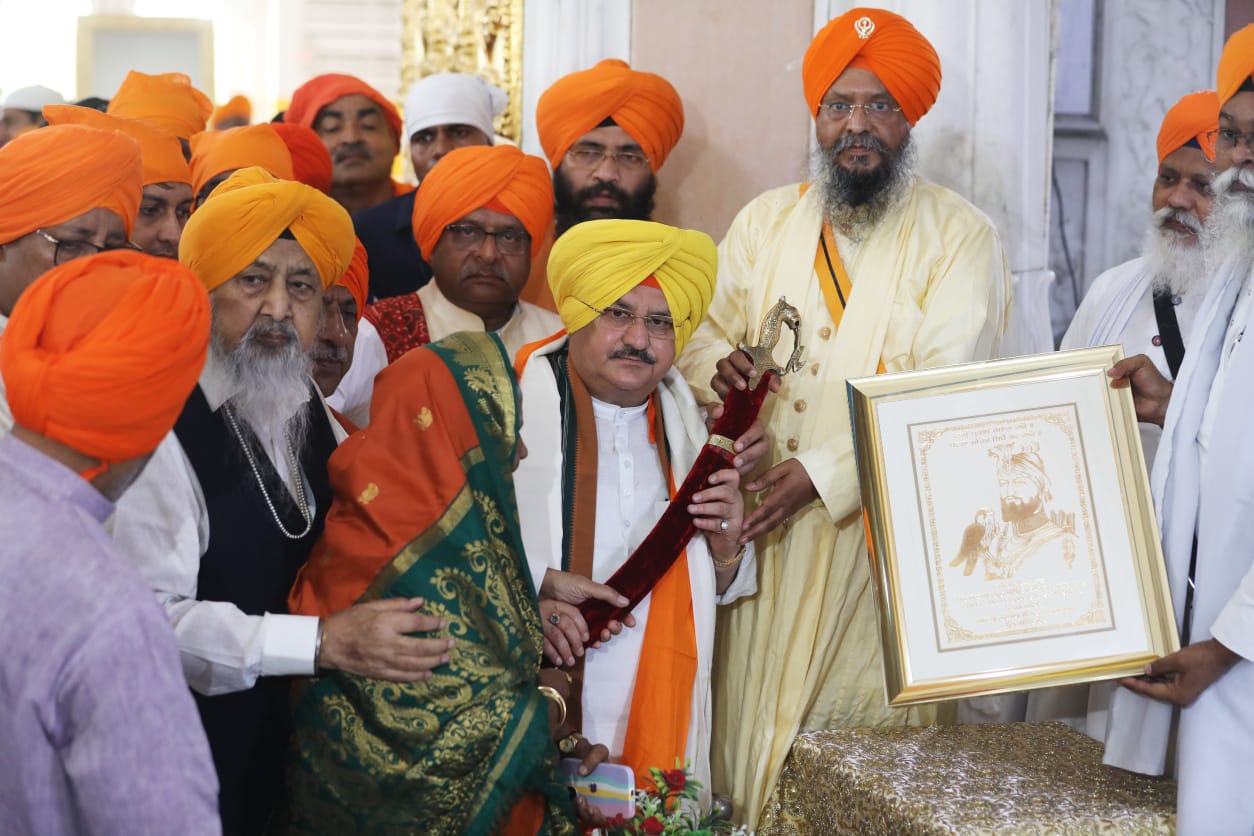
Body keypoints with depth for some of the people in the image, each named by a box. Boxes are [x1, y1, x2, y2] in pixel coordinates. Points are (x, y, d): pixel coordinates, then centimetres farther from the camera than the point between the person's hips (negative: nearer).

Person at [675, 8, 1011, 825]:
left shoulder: (961, 236, -3)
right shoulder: (765, 221, 12)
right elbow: (703, 331, 13)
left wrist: (825, 472, -20)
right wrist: (719, 367, -12)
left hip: (885, 537, -3)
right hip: (761, 528, 4)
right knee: (752, 721, 6)